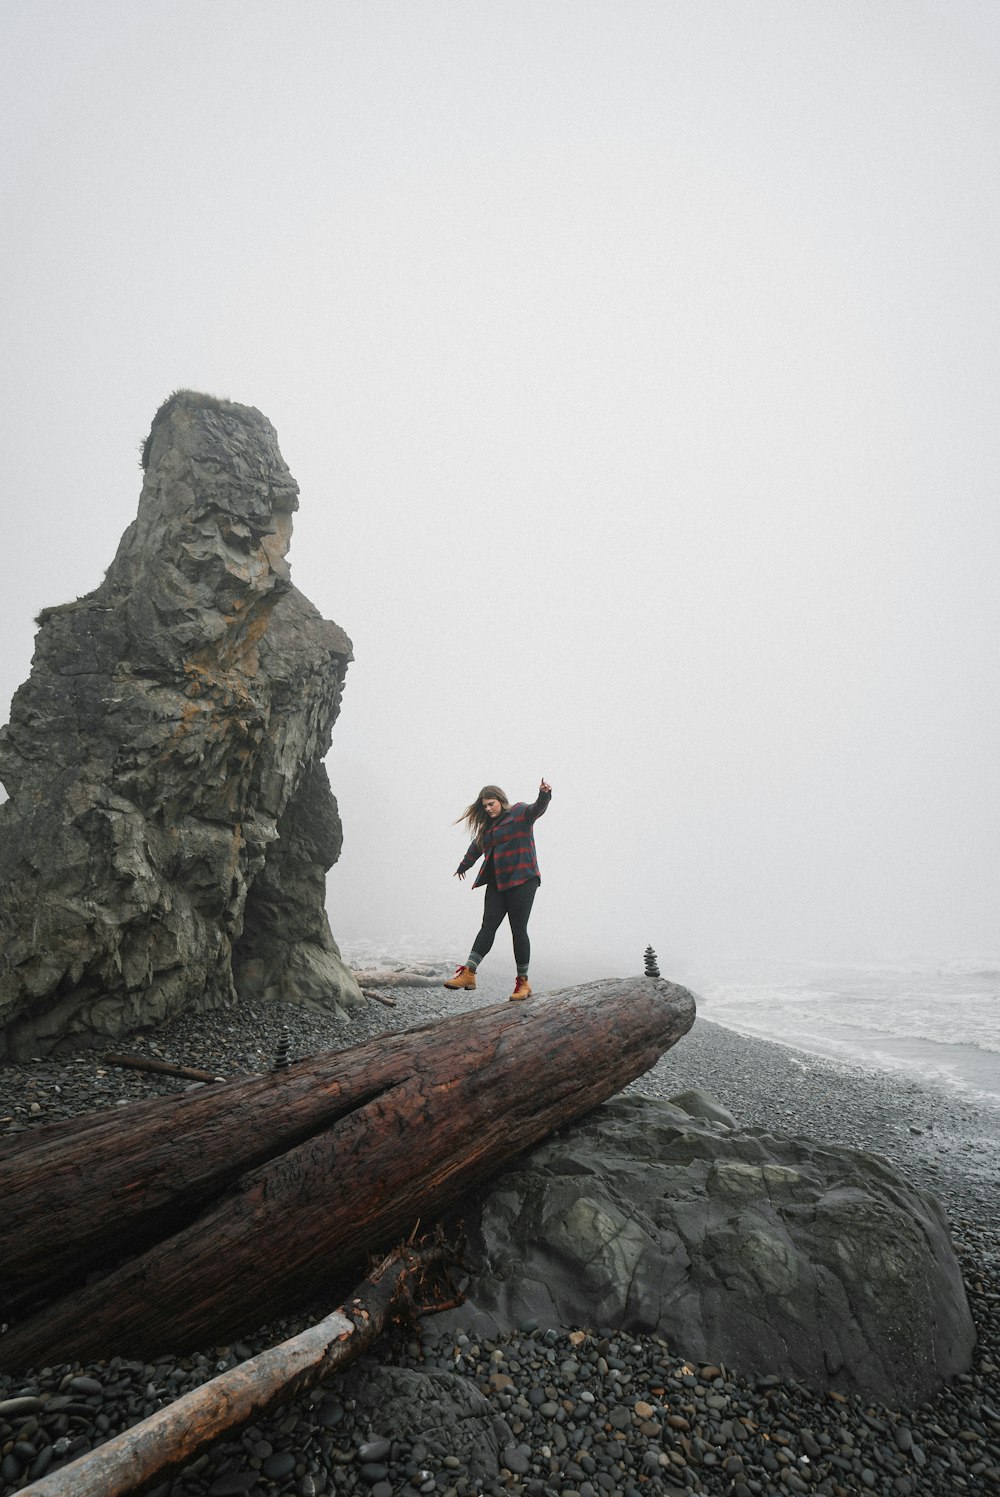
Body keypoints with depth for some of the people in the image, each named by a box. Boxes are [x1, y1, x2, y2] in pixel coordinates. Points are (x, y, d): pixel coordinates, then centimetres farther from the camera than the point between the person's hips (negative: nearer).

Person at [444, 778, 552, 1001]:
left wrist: (544, 795, -46)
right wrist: (463, 866, 49)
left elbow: (537, 809, -24)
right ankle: (468, 973, -6)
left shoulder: (520, 813, -2)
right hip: (497, 883, 6)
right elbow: (476, 847, 35)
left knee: (518, 930, -4)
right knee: (488, 926, -1)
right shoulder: (487, 825, 19)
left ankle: (523, 982, 4)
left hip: (521, 880, -6)